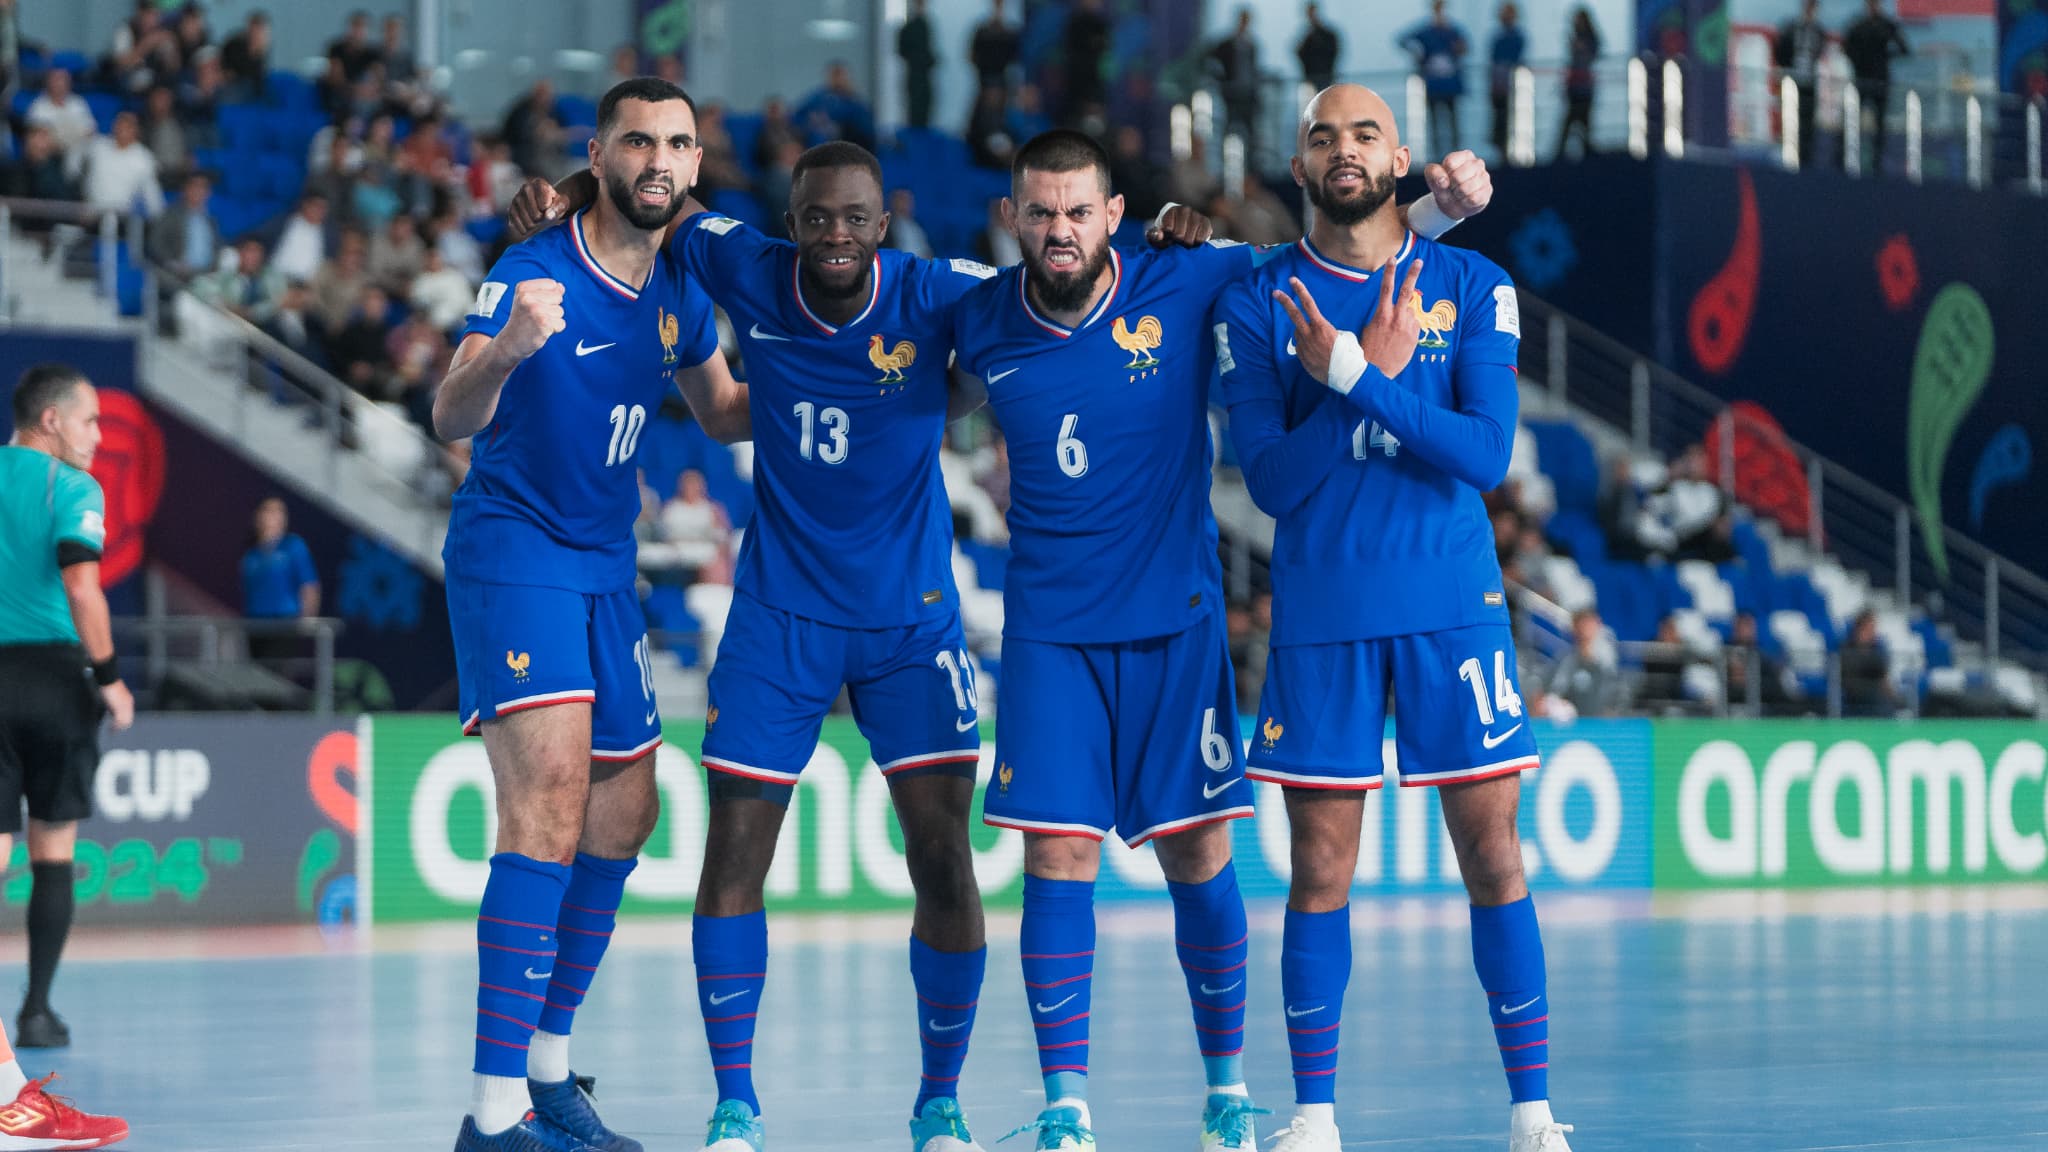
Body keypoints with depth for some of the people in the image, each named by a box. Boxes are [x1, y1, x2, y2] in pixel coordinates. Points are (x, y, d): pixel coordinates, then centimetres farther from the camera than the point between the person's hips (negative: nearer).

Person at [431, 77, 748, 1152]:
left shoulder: (678, 292, 6)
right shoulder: (532, 272, -16)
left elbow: (725, 412, 23)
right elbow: (451, 418, -29)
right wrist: (506, 350, -51)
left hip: (604, 570, 8)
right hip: (511, 550, -8)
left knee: (624, 815, 12)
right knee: (551, 798, -23)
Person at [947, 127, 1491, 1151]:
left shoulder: (1187, 285, -7)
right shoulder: (979, 325, -1)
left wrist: (1439, 201, -10)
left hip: (1175, 622, -1)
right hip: (1049, 629, 1)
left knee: (1195, 851, 3)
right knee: (1057, 854, -5)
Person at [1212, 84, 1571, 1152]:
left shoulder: (1471, 287, 3)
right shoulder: (1255, 305, 3)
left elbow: (1487, 454, -8)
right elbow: (1271, 479, -6)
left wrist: (1354, 378, -16)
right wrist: (1380, 368, -12)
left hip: (1455, 606, 0)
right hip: (1320, 616, 0)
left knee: (1493, 856, 0)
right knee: (1320, 869, 3)